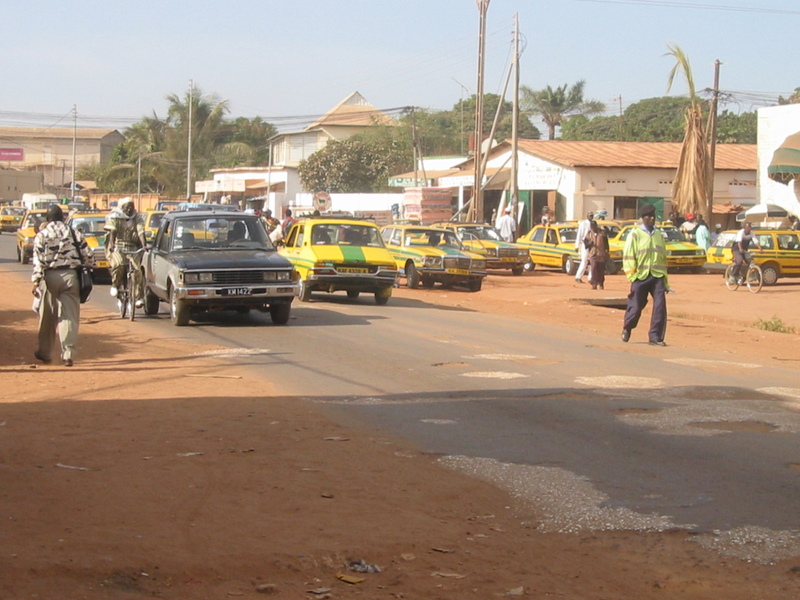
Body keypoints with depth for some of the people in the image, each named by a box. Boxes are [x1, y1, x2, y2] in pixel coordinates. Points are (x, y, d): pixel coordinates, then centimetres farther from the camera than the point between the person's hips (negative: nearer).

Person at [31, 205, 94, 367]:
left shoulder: (42, 235, 0)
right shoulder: (74, 233, 6)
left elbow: (38, 260, -8)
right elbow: (87, 256, 5)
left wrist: (36, 280, -11)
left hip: (50, 276, -1)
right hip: (71, 275, 1)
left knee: (47, 317, 12)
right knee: (69, 316, 0)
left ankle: (45, 352, 23)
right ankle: (68, 354, -8)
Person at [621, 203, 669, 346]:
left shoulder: (659, 235, 14)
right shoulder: (635, 234, 0)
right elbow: (628, 256, -3)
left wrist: (665, 280, 17)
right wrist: (632, 275, -12)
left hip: (657, 276, 3)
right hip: (641, 276, -3)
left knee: (660, 306, -9)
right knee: (636, 306, 5)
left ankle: (655, 337, -4)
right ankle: (627, 328, 33)